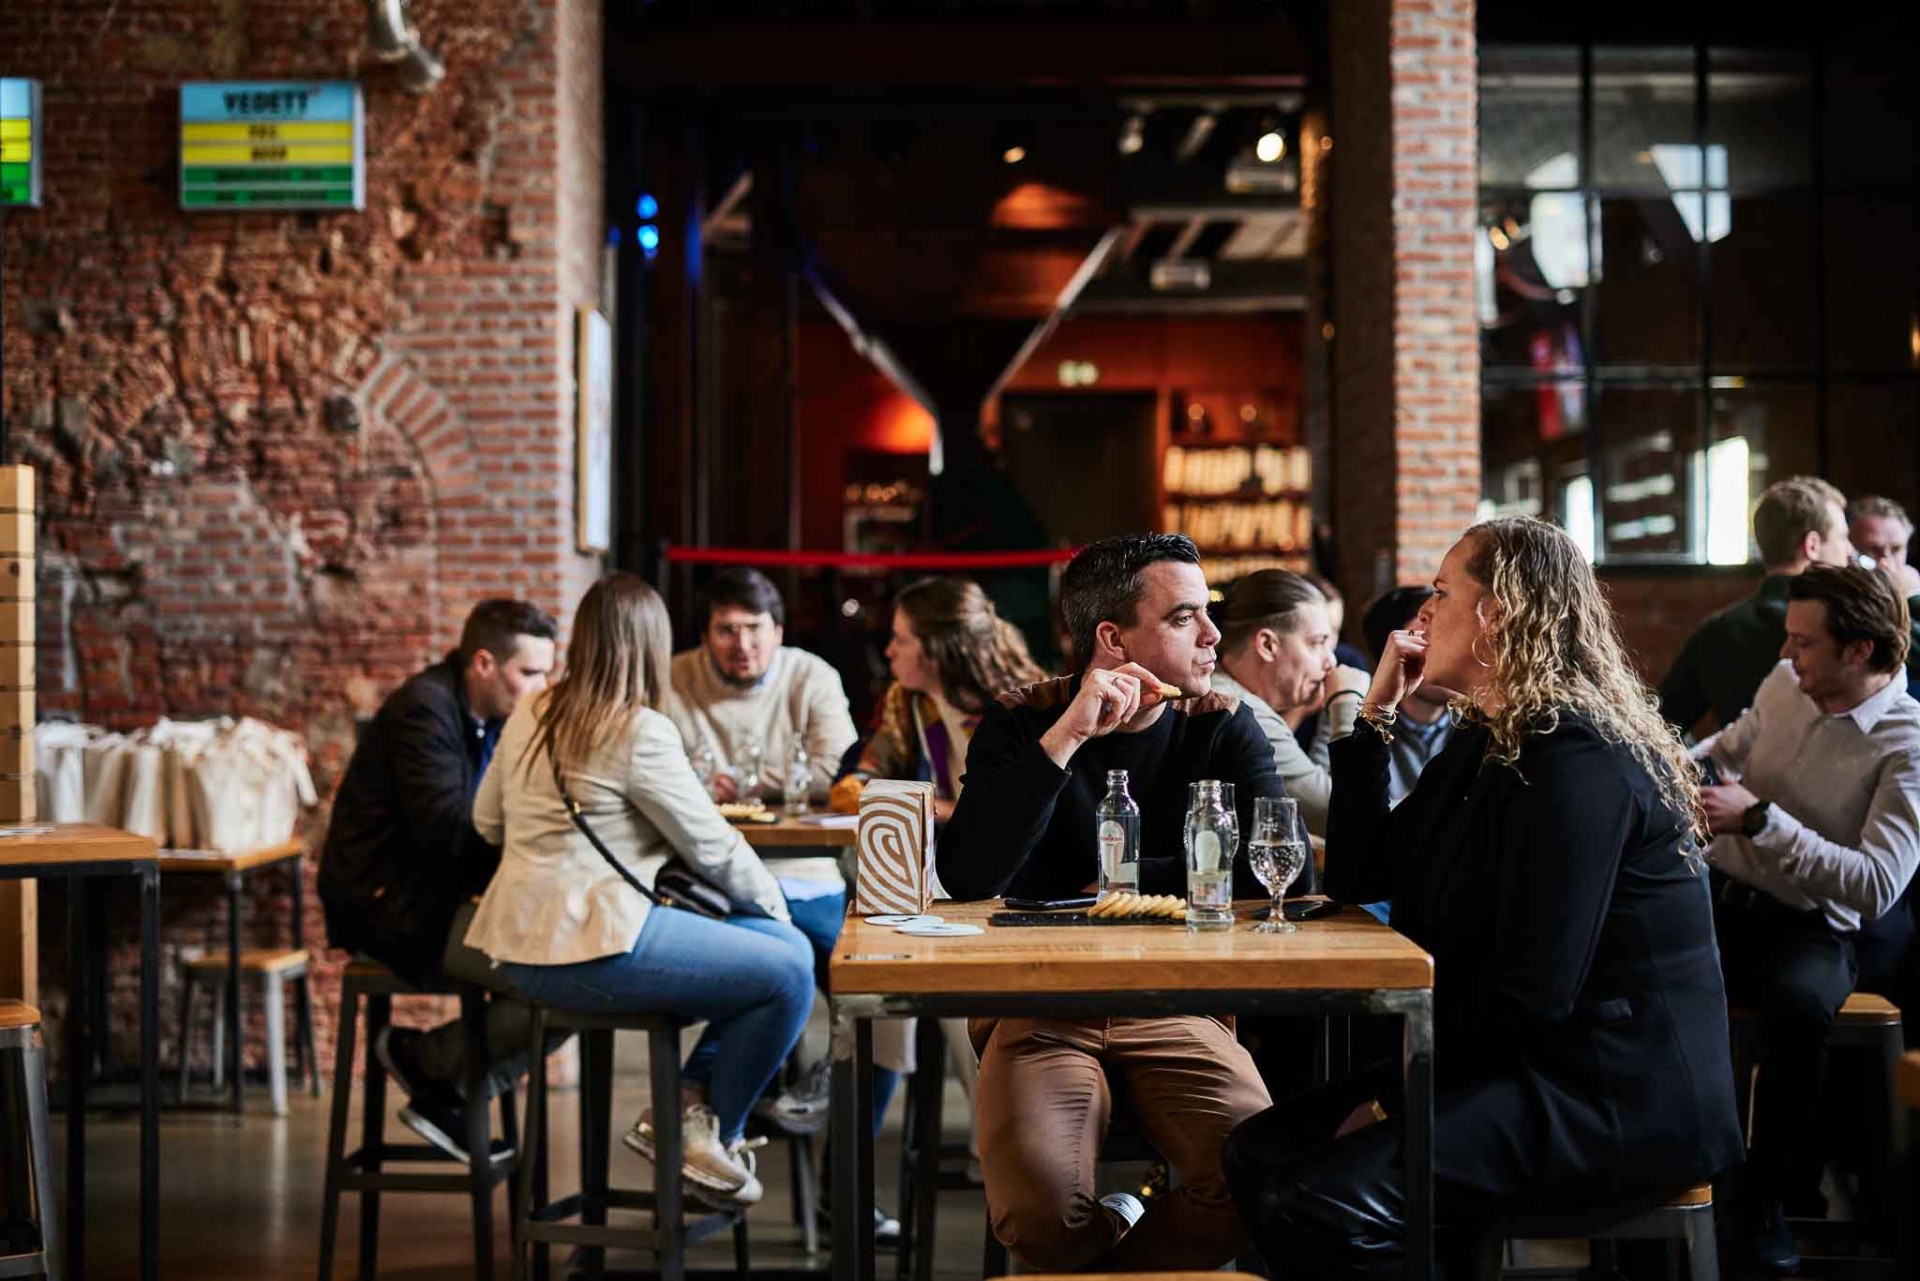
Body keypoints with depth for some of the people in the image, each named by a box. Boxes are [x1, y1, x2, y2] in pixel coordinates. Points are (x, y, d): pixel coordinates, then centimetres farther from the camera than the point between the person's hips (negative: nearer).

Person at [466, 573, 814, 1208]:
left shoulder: (530, 715, 11)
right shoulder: (639, 733, -14)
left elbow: (487, 821, 21)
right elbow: (712, 846, -6)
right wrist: (773, 901, 10)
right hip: (587, 949, -10)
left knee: (773, 942, 13)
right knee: (790, 971, -6)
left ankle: (684, 1103, 9)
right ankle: (709, 1135, 8)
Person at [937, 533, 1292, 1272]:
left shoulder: (1222, 726, 3)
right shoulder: (1020, 723, -2)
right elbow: (966, 878, -18)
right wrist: (1066, 735, -24)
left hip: (1175, 1005, 2)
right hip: (1039, 1008, -1)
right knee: (1038, 1216, -27)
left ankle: (1111, 1257, 5)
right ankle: (1140, 1249, 10)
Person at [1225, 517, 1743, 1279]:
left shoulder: (1576, 760, -17)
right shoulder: (1484, 744, 14)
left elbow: (1533, 993, -22)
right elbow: (1357, 879, 14)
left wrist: (1396, 1092, -11)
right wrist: (1375, 715, 8)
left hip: (1618, 1100, -10)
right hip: (1525, 1066, 10)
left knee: (1323, 1201, -27)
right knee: (1260, 1153, -1)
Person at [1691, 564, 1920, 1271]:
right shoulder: (1785, 684, 5)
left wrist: (1758, 818, -25)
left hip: (1808, 926, -5)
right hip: (1719, 893, 5)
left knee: (1798, 1002, -38)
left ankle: (1770, 1187, -13)